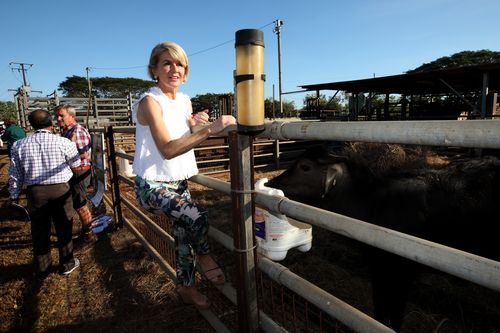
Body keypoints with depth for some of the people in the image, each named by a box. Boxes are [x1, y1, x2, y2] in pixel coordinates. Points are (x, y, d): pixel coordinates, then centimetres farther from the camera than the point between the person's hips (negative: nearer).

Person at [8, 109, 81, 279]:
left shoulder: (19, 145, -1)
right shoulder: (63, 142, -10)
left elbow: (15, 175, 5)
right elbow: (76, 163, 6)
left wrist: (14, 196, 17)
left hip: (34, 192, 2)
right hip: (61, 190, -2)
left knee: (39, 232, 15)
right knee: (63, 229, 13)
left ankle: (42, 270, 29)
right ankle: (67, 264, 27)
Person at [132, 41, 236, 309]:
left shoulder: (185, 101, 6)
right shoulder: (150, 101, -17)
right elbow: (167, 149, -30)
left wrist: (196, 124, -4)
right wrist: (210, 129, -36)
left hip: (179, 182, 7)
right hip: (152, 185, -7)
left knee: (184, 236, 14)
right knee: (198, 217, -27)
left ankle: (187, 288, 36)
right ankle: (204, 257, 5)